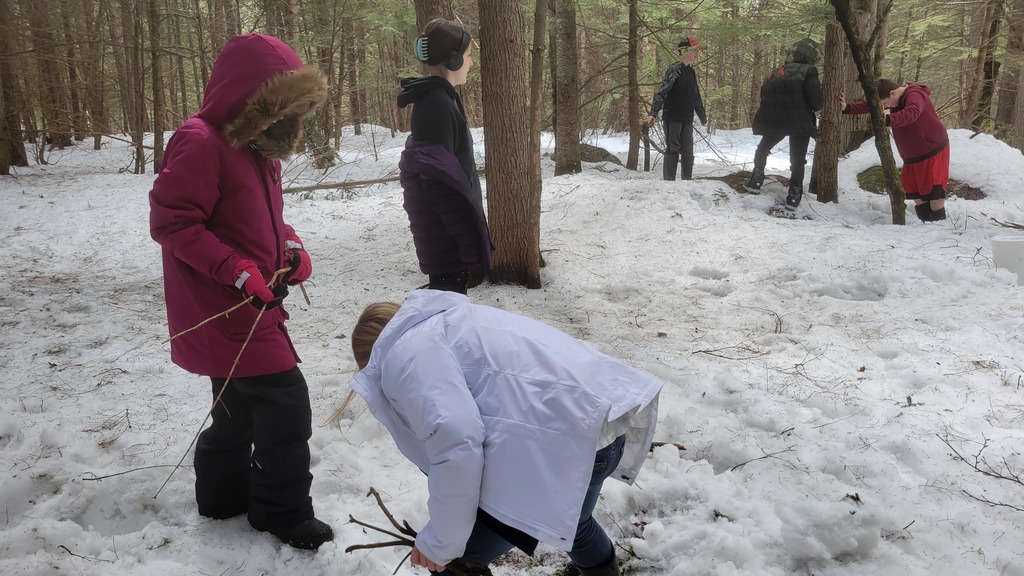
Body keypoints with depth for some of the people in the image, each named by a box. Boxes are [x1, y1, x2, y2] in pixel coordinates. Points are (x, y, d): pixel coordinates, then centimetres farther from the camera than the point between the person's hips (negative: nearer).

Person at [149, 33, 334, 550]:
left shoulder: (256, 148, 10)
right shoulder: (200, 143, -19)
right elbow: (170, 221, -22)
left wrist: (291, 248, 1)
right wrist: (238, 271, -24)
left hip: (249, 307, 10)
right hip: (224, 312, -10)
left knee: (241, 406, 21)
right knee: (286, 405, -6)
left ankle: (223, 497, 39)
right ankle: (284, 517, 10)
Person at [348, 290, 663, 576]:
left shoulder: (405, 353, -1)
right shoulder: (441, 325, 27)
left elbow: (455, 441, -17)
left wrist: (440, 542, -4)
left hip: (564, 442, -11)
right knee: (569, 515, 40)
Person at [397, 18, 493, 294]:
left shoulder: (436, 97, 13)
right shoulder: (436, 104, -19)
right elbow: (440, 179, -24)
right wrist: (469, 243, -23)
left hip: (445, 224, 10)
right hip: (446, 229, -10)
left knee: (449, 295, 18)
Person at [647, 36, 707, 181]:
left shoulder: (691, 72, 15)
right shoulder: (674, 69, -8)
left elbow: (696, 98, 23)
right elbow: (662, 92, -16)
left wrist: (703, 117, 28)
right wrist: (653, 113, -26)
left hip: (687, 119, 7)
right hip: (672, 117, -7)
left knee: (688, 151, 7)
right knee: (673, 149, -6)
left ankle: (687, 181, 13)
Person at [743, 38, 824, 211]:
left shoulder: (773, 74, 16)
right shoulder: (808, 72, -2)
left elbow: (765, 99, 21)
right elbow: (817, 103, -10)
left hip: (772, 122, 4)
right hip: (800, 123, -4)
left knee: (763, 150, 27)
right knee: (798, 160, 9)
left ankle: (756, 181, 17)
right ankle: (794, 196, 3)